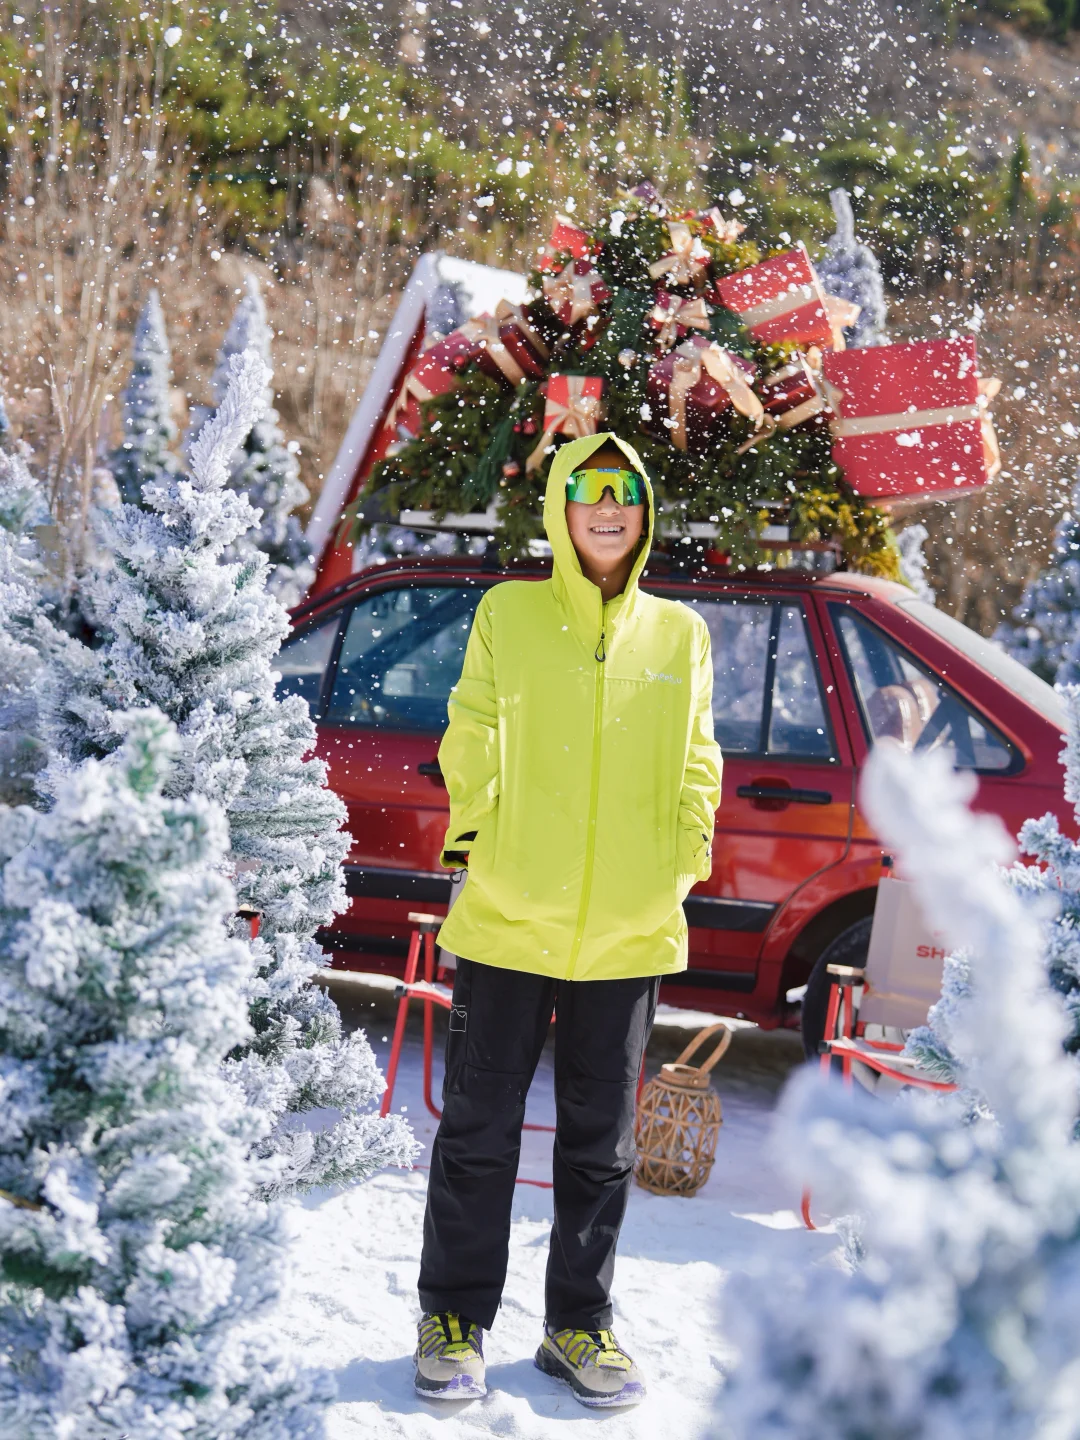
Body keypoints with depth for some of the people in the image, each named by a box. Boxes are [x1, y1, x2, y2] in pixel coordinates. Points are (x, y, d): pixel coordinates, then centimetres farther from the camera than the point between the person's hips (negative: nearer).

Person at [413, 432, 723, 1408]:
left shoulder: (681, 634, 10)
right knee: (480, 1129, 4)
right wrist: (473, 831, -6)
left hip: (629, 933, 2)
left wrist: (687, 852, 4)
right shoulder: (508, 613, 3)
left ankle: (579, 1324, 24)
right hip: (508, 922, -2)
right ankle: (456, 1320, 18)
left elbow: (695, 762, 14)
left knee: (601, 1141, 11)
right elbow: (473, 736, 4)